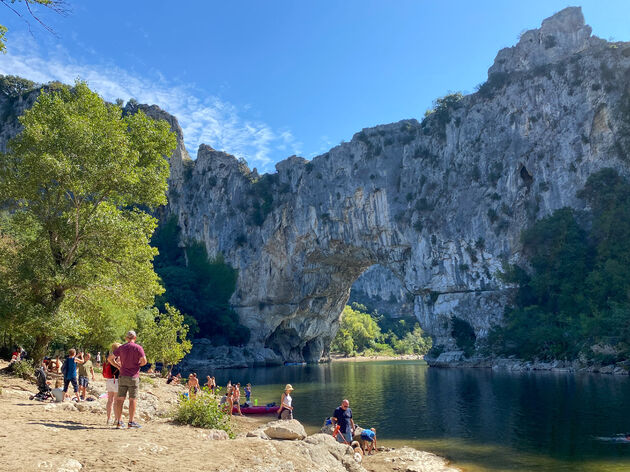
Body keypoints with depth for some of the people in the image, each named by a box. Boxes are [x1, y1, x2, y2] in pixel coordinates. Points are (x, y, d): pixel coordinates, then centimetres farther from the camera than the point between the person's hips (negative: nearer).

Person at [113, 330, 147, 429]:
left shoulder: (121, 348, 7)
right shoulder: (138, 348, -6)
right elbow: (144, 361, -15)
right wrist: (138, 365, 5)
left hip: (122, 376, 4)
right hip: (133, 377, -3)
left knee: (120, 399, 7)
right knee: (133, 399, 1)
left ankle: (119, 421, 8)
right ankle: (131, 422, 1)